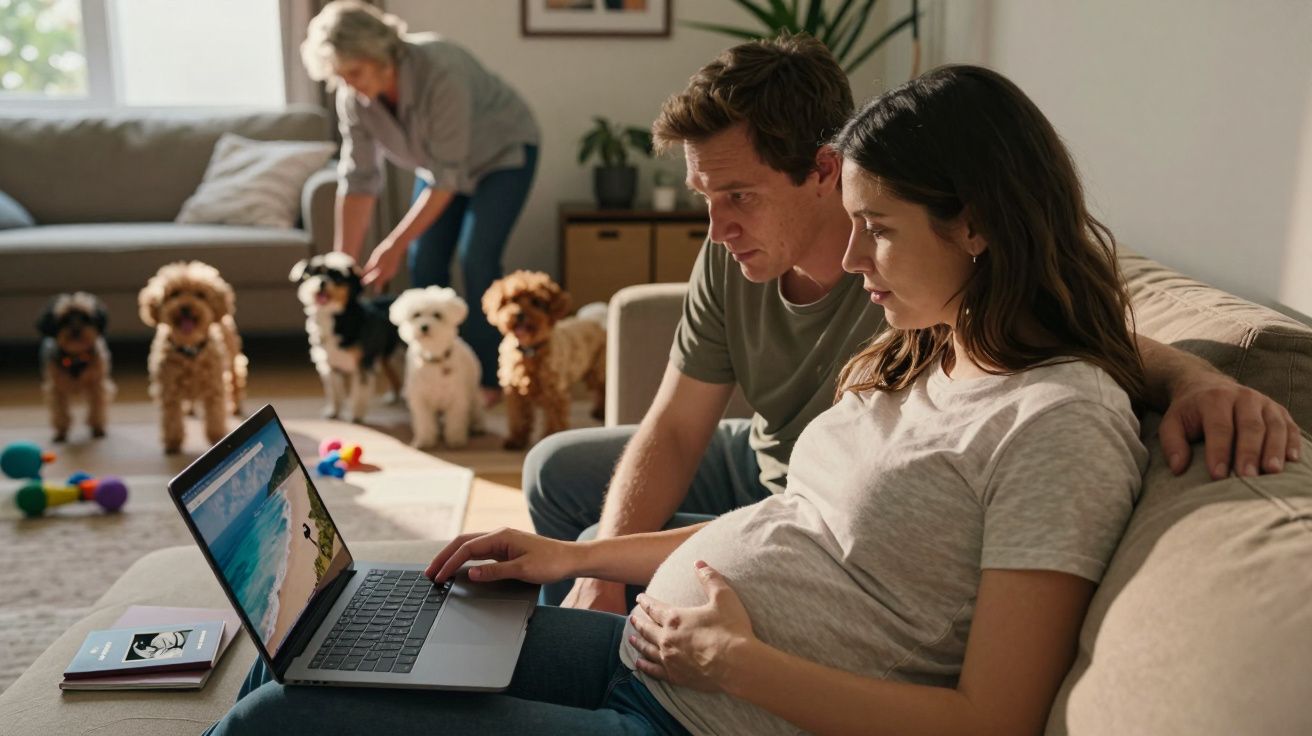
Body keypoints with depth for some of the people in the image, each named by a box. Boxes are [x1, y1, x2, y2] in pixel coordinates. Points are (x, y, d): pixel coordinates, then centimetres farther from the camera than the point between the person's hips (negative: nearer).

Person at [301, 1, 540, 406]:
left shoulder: (440, 72, -38)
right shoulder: (353, 97, -20)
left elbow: (447, 177, -33)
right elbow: (358, 179, -15)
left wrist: (395, 244, -31)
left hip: (502, 153, -5)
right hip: (440, 160, 6)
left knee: (476, 259, -15)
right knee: (424, 261, -4)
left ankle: (488, 377, -2)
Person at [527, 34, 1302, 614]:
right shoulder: (730, 263, -16)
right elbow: (673, 431, -13)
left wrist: (1198, 381, -51)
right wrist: (601, 579, -25)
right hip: (761, 465, 6)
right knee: (557, 470, 12)